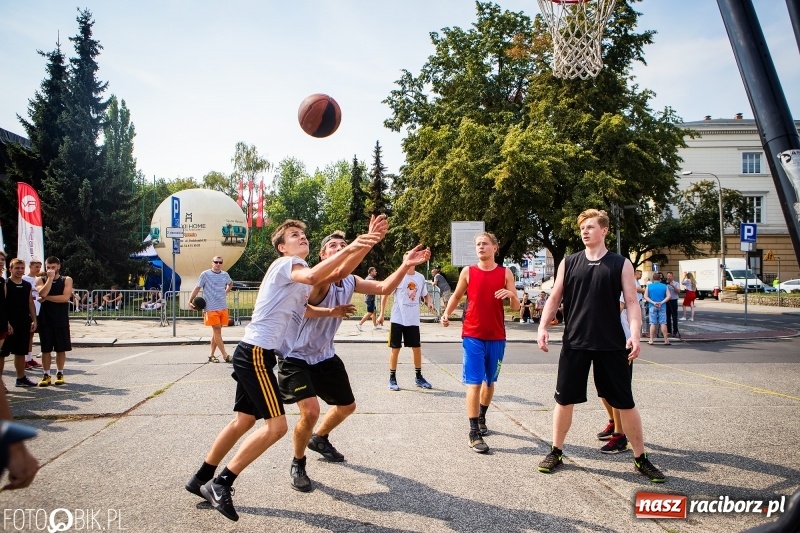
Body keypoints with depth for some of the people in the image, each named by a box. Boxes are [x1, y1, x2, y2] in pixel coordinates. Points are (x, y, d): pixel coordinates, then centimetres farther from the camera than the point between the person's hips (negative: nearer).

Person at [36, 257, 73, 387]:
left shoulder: (67, 280, 1)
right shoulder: (40, 280, 4)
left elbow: (66, 298, -13)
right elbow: (42, 293, -17)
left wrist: (47, 298, -11)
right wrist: (50, 278, -16)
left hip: (61, 320, -1)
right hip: (45, 319, 1)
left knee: (61, 349, 5)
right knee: (46, 349, 4)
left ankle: (60, 373, 16)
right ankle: (46, 375, 13)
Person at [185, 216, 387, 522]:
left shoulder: (299, 271, 20)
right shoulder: (285, 264, -8)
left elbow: (339, 273, 10)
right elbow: (312, 277, -32)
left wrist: (369, 241, 0)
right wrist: (348, 249, -32)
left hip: (255, 354, 10)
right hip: (256, 353, -10)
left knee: (243, 422, 17)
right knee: (276, 426, -11)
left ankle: (201, 480, 29)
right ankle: (220, 484, -3)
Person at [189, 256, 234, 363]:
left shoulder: (225, 274, 9)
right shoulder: (205, 274, -5)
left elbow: (230, 283, 31)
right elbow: (197, 288, -5)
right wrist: (190, 301, -15)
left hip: (223, 307, 5)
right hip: (211, 308, -5)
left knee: (216, 331, 10)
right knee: (217, 330, -6)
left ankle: (212, 355, 18)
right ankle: (225, 355, -5)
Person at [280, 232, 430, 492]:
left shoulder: (350, 282, -1)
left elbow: (384, 288, -3)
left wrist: (406, 265, -15)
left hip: (324, 356, 8)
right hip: (296, 357, -8)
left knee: (347, 405, 19)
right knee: (310, 412, -21)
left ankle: (319, 439, 48)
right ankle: (298, 464, 8)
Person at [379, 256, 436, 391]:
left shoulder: (420, 277, 4)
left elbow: (425, 294, 16)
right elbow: (385, 293, -4)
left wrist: (429, 303, -7)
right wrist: (382, 314, -6)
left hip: (413, 320, 4)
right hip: (397, 319, -4)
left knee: (417, 348, 10)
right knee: (395, 349, 2)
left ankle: (419, 377, 24)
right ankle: (392, 378, 13)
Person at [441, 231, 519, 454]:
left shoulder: (505, 273, 2)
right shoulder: (468, 272, 1)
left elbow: (516, 307, 1)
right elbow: (456, 296, 14)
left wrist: (511, 294, -21)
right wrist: (447, 314, -4)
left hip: (497, 337, 2)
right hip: (473, 335, -2)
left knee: (490, 381, 15)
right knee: (474, 383, -7)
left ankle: (481, 418, 38)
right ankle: (474, 433, -4)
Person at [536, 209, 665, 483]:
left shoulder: (621, 264, 1)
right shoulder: (569, 262, 5)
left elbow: (631, 302, -3)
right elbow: (555, 298, 8)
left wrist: (634, 334, -17)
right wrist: (543, 326, -5)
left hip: (612, 345, -1)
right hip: (574, 343, 2)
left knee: (625, 402, 6)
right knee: (564, 399, 7)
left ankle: (640, 458, 22)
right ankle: (556, 452, 23)